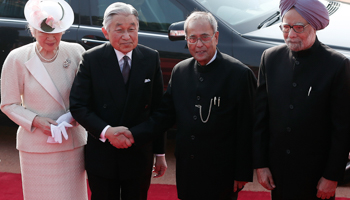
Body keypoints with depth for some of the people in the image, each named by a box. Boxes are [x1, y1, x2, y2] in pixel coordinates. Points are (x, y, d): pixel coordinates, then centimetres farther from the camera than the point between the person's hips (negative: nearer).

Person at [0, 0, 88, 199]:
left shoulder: (76, 53, -4)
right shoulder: (17, 59, -8)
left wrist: (76, 115, -11)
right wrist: (35, 120, -16)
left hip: (73, 143, 2)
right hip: (36, 146, -1)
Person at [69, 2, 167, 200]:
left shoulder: (151, 58, -3)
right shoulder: (91, 59, -8)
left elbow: (158, 108, 0)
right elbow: (78, 105, -9)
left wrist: (160, 154, 2)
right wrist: (105, 131, -25)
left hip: (139, 156, 1)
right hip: (101, 159, -1)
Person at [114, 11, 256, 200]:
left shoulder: (239, 74, -11)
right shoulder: (179, 71, 5)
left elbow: (246, 129, -10)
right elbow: (165, 114, 7)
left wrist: (242, 174, -10)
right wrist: (134, 134, -9)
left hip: (221, 175, -4)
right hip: (187, 170, 5)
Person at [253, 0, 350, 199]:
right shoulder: (270, 58, -2)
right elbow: (261, 117, 2)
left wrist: (332, 177, -8)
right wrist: (260, 164, 1)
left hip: (316, 172, -3)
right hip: (277, 167, 3)